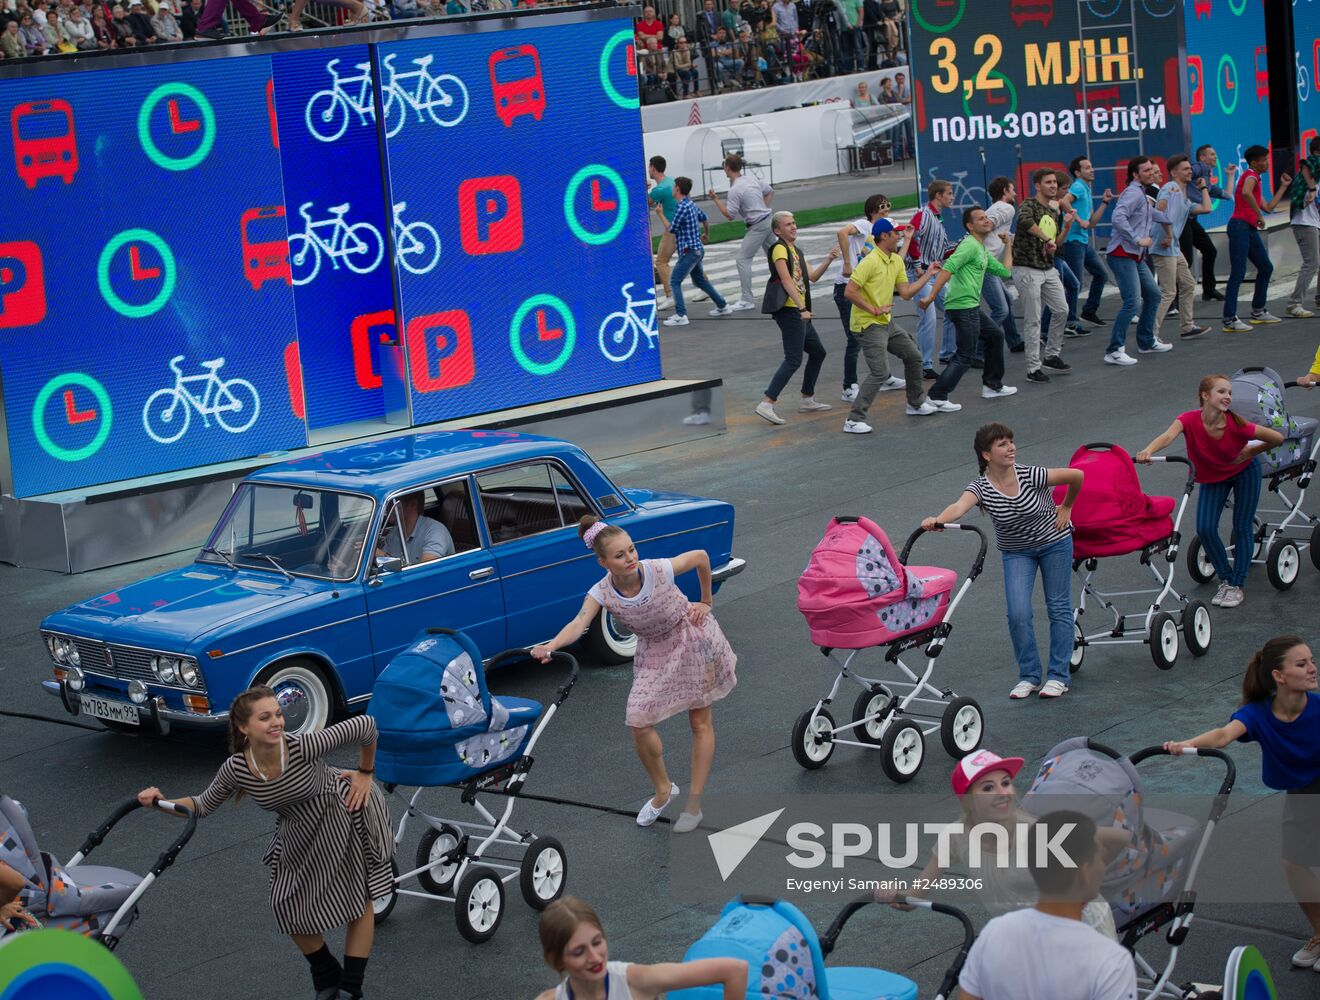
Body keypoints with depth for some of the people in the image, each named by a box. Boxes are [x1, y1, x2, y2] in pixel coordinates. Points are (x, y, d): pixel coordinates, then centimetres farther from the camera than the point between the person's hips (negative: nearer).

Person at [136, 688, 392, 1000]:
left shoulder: (303, 747, -36)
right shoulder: (235, 768, -24)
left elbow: (365, 725, -29)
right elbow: (205, 805, -7)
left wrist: (365, 773, -16)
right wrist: (162, 802, -23)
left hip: (345, 814, -4)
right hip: (300, 834, 4)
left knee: (359, 899, 5)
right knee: (290, 910, 4)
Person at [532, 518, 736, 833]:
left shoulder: (659, 570, -29)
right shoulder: (601, 593, -23)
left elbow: (700, 556, -10)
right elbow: (579, 623, -41)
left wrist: (706, 601, 0)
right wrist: (550, 646, -61)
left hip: (693, 636, -2)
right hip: (654, 650, 2)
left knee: (700, 722, 5)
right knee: (639, 723, -9)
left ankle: (694, 803, 18)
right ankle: (663, 789, 18)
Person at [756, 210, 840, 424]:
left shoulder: (796, 251, 21)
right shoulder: (779, 248, -9)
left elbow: (813, 276, 16)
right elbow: (786, 281, -19)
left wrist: (828, 259, 3)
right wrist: (802, 308, -25)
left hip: (800, 313, 10)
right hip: (789, 311, -10)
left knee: (818, 352, 18)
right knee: (793, 360, -15)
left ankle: (807, 400, 27)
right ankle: (766, 403, -20)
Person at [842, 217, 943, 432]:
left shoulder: (897, 261, 9)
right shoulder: (871, 262, -20)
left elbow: (906, 292, 9)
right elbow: (849, 292, -23)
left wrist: (928, 274, 7)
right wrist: (874, 310, -21)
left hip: (887, 322, 10)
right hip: (869, 325, -10)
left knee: (914, 356, 19)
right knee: (880, 372, -17)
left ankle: (916, 404, 37)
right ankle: (854, 420, -13)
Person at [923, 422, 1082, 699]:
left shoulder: (1030, 475, -26)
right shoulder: (980, 487, -23)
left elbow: (1077, 476, -17)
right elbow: (960, 506, -45)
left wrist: (1066, 508, -4)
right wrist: (938, 520, -65)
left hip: (1054, 542, -1)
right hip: (1016, 551, 1)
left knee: (1059, 608, 4)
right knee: (1018, 614, -10)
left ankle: (1058, 676, 15)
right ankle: (1029, 676, 8)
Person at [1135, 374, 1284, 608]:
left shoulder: (1236, 425, -33)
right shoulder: (1190, 420, -32)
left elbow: (1278, 438, -22)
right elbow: (1169, 435, -53)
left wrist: (1250, 452, -14)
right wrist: (1147, 451, -71)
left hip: (1244, 471, -1)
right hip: (1212, 477, 1)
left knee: (1242, 527, 1)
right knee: (1205, 528, -8)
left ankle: (1237, 585, 18)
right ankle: (1226, 579, 14)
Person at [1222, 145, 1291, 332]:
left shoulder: (1255, 178, 26)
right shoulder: (1251, 176, -5)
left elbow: (1268, 207, 27)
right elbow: (1246, 193, -29)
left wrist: (1283, 186, 33)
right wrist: (1259, 215, -22)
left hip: (1250, 229, 10)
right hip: (1240, 226, -10)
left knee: (1266, 268, 17)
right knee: (1238, 273, -14)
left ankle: (1258, 312, 27)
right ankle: (1229, 320, -16)